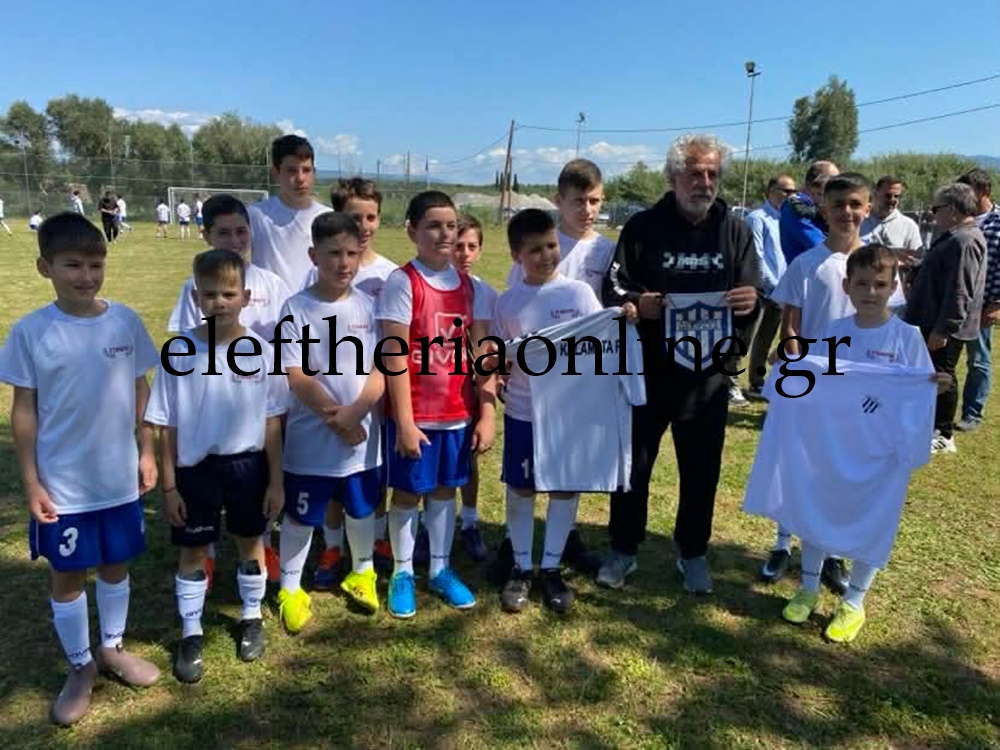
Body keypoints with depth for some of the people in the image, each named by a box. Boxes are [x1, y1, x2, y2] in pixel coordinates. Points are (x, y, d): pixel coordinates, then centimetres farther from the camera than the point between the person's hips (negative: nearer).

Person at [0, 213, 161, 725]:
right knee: (67, 576, 13)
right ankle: (80, 668, 33)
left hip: (120, 479, 2)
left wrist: (147, 451, 4)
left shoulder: (125, 322, -5)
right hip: (63, 485, -2)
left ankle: (112, 648, 40)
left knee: (116, 566, 18)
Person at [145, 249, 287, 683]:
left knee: (250, 542, 17)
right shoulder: (180, 353, -11)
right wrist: (169, 486, -3)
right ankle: (190, 635, 31)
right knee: (193, 551, 12)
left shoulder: (260, 350, -9)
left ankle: (251, 619, 39)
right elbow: (167, 427, -4)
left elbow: (272, 421, -3)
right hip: (196, 466, 0)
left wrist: (275, 480, -1)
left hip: (248, 463, 1)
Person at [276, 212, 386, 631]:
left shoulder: (369, 306, -1)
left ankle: (362, 574, 43)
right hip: (310, 438, -2)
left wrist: (354, 414, -19)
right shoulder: (297, 308, -9)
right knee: (300, 516, 12)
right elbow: (297, 377, -13)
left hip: (363, 436, 3)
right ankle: (290, 590, 32)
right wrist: (336, 418, -17)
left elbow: (379, 371, -5)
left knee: (362, 510, 19)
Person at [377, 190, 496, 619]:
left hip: (457, 412, 4)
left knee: (444, 490, 17)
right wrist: (404, 422, -15)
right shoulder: (402, 282, -11)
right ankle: (402, 573, 29)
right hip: (414, 413, -4)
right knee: (407, 492, 10)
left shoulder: (468, 286, 4)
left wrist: (486, 413, 1)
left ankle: (440, 570, 33)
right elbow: (394, 357, -14)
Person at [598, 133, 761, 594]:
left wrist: (751, 303, -17)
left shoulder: (735, 231, 5)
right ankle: (623, 549, 28)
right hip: (647, 370, -2)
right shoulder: (643, 227, -3)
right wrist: (636, 303, -26)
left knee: (701, 469, 12)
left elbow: (752, 300, 6)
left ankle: (693, 552, 32)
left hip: (710, 373, 2)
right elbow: (612, 290, -4)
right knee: (634, 464, 10)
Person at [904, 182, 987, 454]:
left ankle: (943, 436, 8)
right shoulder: (956, 237, 14)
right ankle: (933, 424, 28)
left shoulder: (964, 241, -20)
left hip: (944, 329, -10)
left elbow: (959, 293, -25)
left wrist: (942, 330, -24)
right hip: (935, 323, 10)